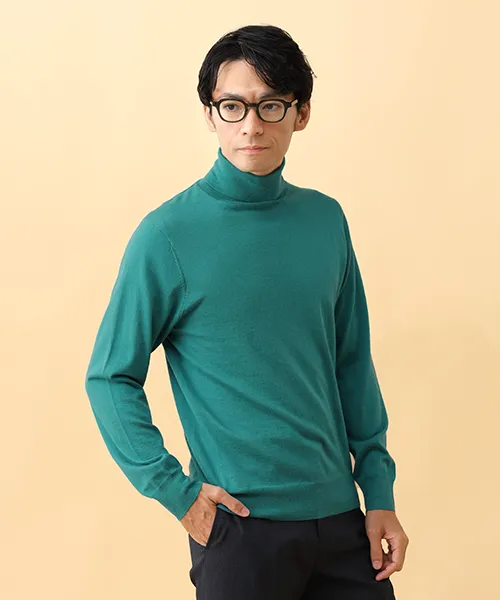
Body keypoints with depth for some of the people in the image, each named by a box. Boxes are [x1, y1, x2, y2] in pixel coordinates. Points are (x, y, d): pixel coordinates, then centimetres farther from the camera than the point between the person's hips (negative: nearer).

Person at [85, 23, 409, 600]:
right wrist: (177, 491, -12)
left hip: (340, 516, 4)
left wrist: (379, 491, 8)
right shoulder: (168, 234, -9)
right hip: (241, 524, -4)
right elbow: (110, 378, -6)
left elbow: (353, 364, 10)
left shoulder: (326, 218, 4)